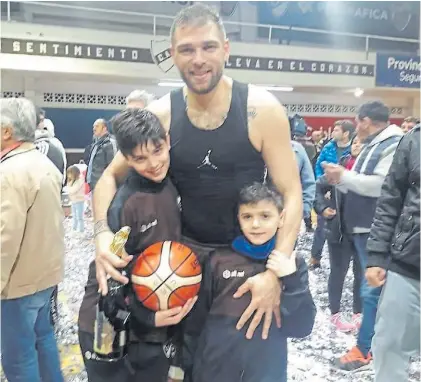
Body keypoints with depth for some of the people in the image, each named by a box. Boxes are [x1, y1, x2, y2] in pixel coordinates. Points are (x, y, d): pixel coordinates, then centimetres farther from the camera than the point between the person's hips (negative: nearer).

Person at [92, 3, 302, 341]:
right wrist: (103, 233, -18)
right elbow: (110, 177, 1)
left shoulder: (261, 109, -15)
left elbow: (291, 193, -13)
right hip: (188, 250, 2)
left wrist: (275, 272, -24)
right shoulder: (160, 115, -9)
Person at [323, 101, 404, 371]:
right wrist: (339, 179, 1)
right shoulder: (372, 146, 18)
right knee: (377, 288, 16)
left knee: (373, 289, -4)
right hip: (363, 228, 10)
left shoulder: (395, 144, -11)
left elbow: (381, 185, -24)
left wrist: (345, 176, -16)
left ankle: (364, 349, 6)